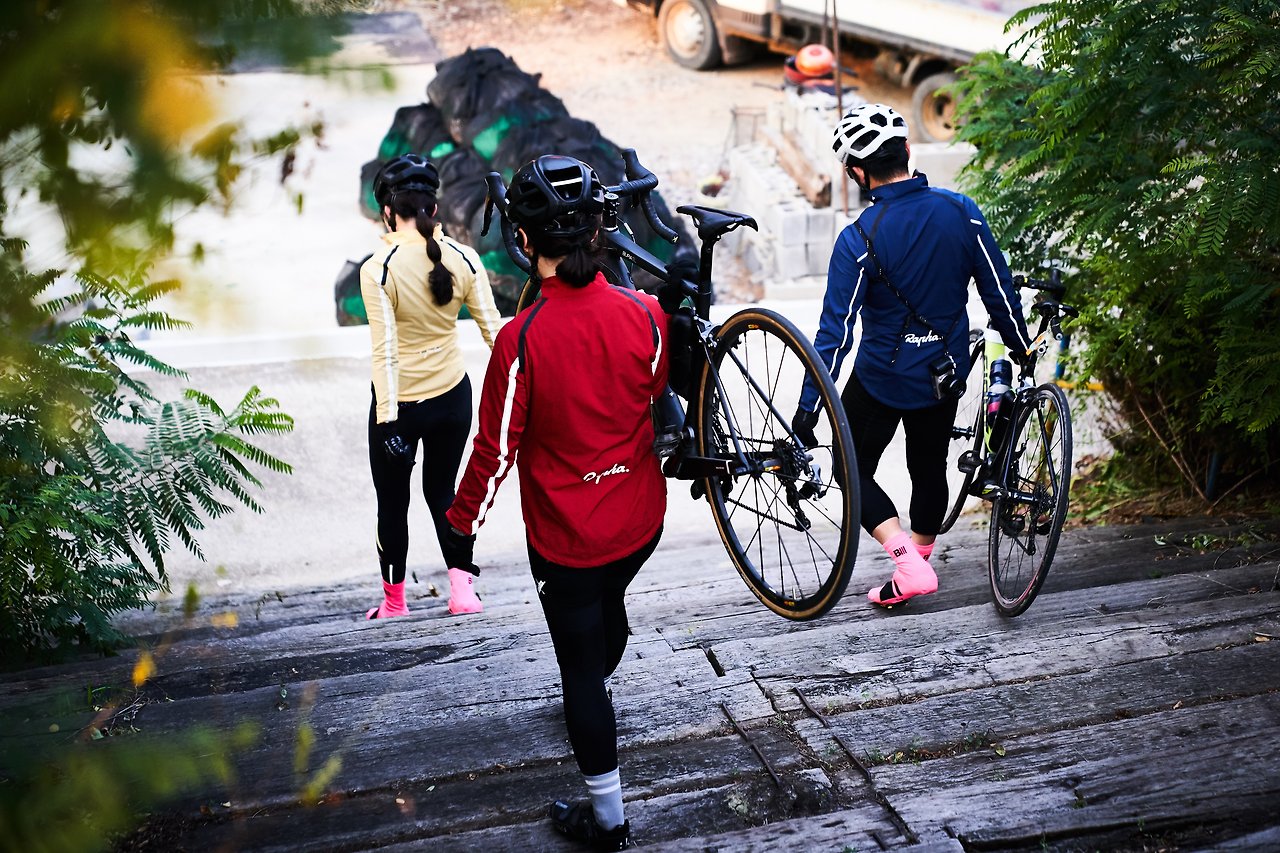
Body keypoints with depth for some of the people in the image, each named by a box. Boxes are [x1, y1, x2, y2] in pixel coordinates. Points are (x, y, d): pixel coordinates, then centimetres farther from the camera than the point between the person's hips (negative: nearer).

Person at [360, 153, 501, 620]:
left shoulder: (377, 269, -18)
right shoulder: (463, 258, -8)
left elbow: (384, 350, -20)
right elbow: (493, 330, -6)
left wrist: (387, 420, -18)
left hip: (398, 405, -3)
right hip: (453, 397, 3)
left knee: (392, 502, 16)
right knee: (442, 491, 23)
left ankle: (394, 601, 30)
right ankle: (461, 583, 8)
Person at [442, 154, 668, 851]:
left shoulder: (522, 339, -26)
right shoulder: (644, 313, -14)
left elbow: (495, 450, -18)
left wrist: (462, 526, -3)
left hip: (566, 537, -5)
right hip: (640, 521, 5)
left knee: (579, 663, 10)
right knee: (608, 607, 33)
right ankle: (597, 698, 61)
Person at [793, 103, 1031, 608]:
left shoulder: (859, 240, -23)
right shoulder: (961, 211, -11)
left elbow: (835, 331, -22)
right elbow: (998, 288, -1)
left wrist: (808, 405, -17)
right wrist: (1020, 345, 15)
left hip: (882, 379, -4)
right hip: (946, 374, 5)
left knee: (854, 469, 13)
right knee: (929, 468, 22)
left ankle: (909, 565, -3)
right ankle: (919, 559, 37)